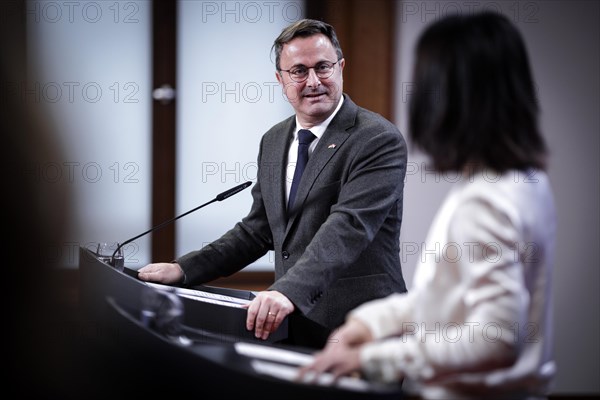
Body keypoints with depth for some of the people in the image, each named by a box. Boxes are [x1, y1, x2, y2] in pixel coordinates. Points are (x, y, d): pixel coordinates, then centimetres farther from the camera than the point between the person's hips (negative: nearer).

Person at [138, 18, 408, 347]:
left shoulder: (379, 140, -10)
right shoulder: (273, 141, 14)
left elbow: (348, 226, -23)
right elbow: (257, 231, 19)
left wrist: (289, 291, -37)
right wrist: (183, 270, 8)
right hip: (291, 326, 6)